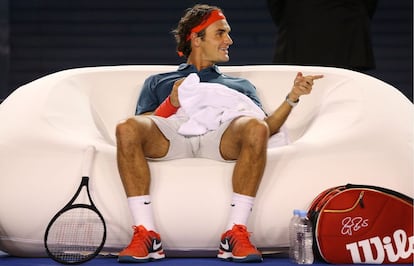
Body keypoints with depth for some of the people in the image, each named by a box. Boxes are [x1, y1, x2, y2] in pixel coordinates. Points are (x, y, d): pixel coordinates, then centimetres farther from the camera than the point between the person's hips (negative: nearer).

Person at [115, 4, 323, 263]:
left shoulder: (240, 85, 38)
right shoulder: (158, 82, 35)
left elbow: (267, 127, 19)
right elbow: (142, 127, 17)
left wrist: (292, 97, 5)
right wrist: (172, 103, 2)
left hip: (221, 134, 1)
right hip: (170, 132, -1)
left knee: (256, 128, -36)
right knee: (126, 129, -35)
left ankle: (235, 236, -37)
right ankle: (146, 236, -36)